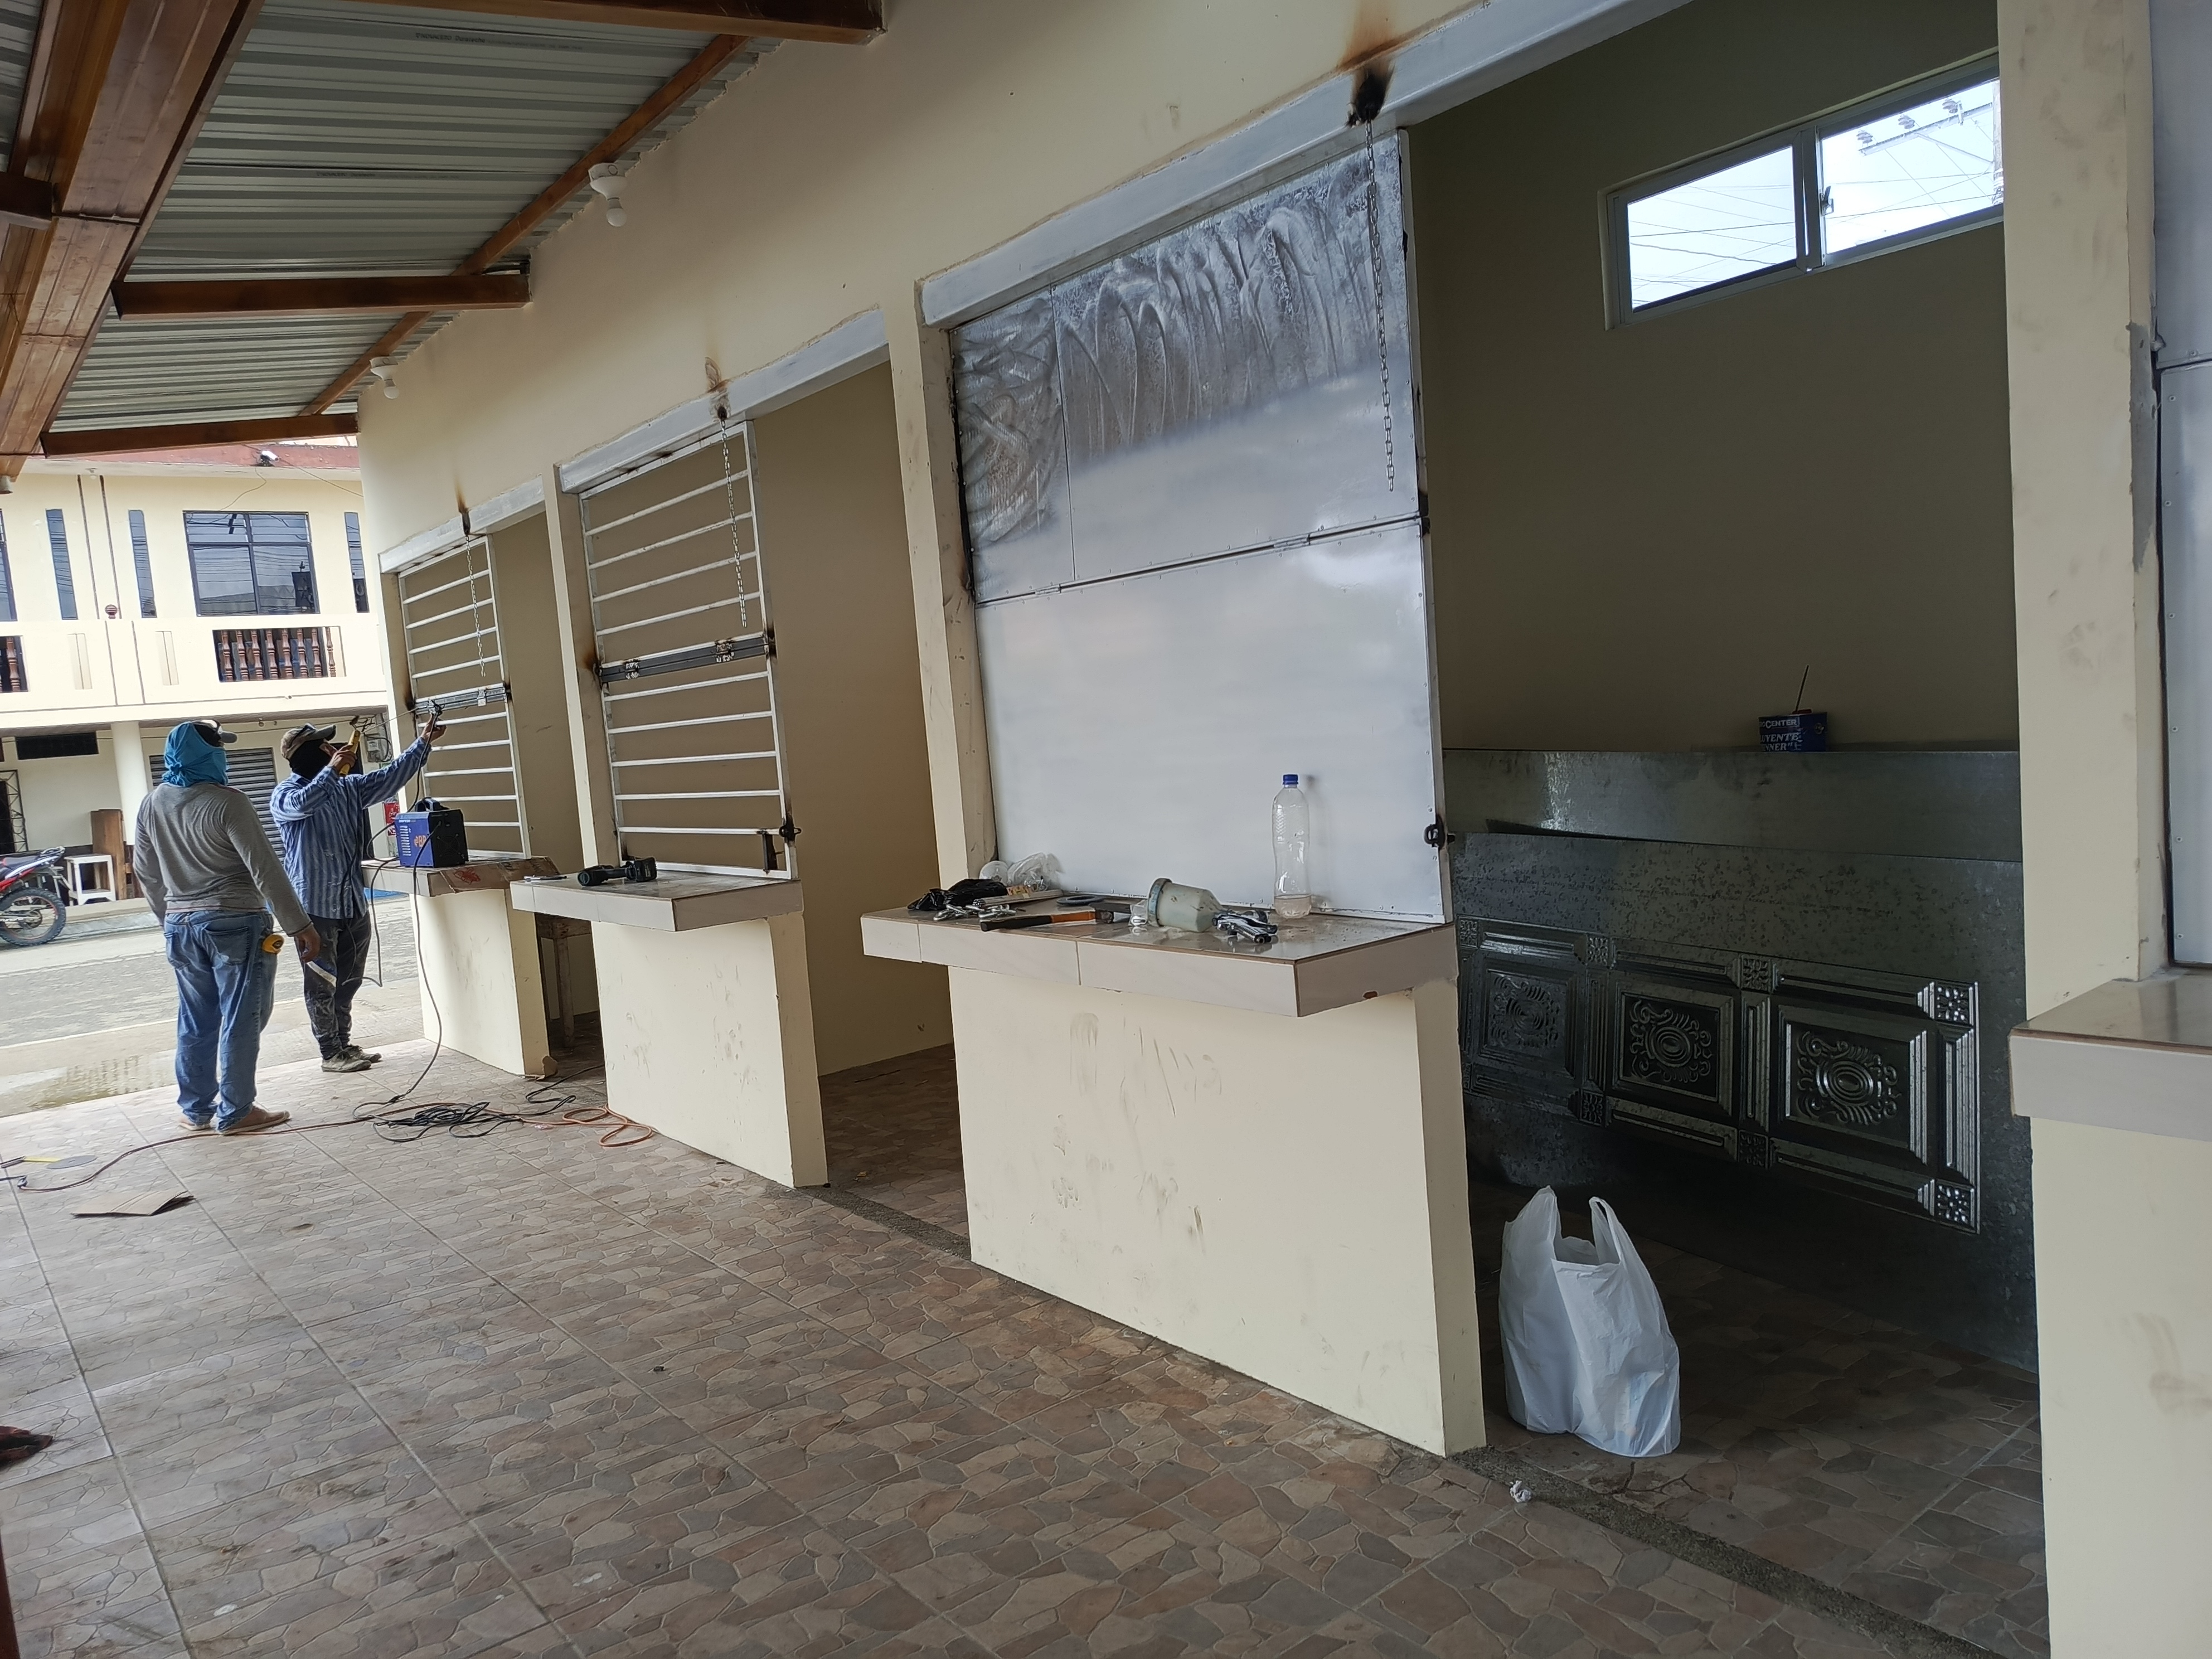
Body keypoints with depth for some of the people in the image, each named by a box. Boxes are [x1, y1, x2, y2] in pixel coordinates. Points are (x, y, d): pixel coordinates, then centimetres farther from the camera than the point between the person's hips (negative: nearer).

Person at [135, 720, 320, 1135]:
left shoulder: (152, 804, 4)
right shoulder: (227, 802, -16)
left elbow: (146, 872, 14)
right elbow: (265, 869, -18)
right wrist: (300, 925, -14)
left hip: (181, 926, 7)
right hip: (234, 924, -7)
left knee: (195, 1021, 16)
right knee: (240, 1020, 2)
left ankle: (195, 1109, 24)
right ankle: (235, 1113, 7)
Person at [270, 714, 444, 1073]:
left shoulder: (348, 787, 11)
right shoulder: (284, 796, -7)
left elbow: (390, 776, 13)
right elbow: (303, 804, -30)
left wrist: (423, 743, 10)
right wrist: (332, 769, -28)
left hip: (354, 904, 7)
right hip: (316, 906, -7)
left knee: (349, 982, 15)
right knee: (322, 985, 2)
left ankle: (344, 1045, 26)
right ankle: (331, 1053, 9)